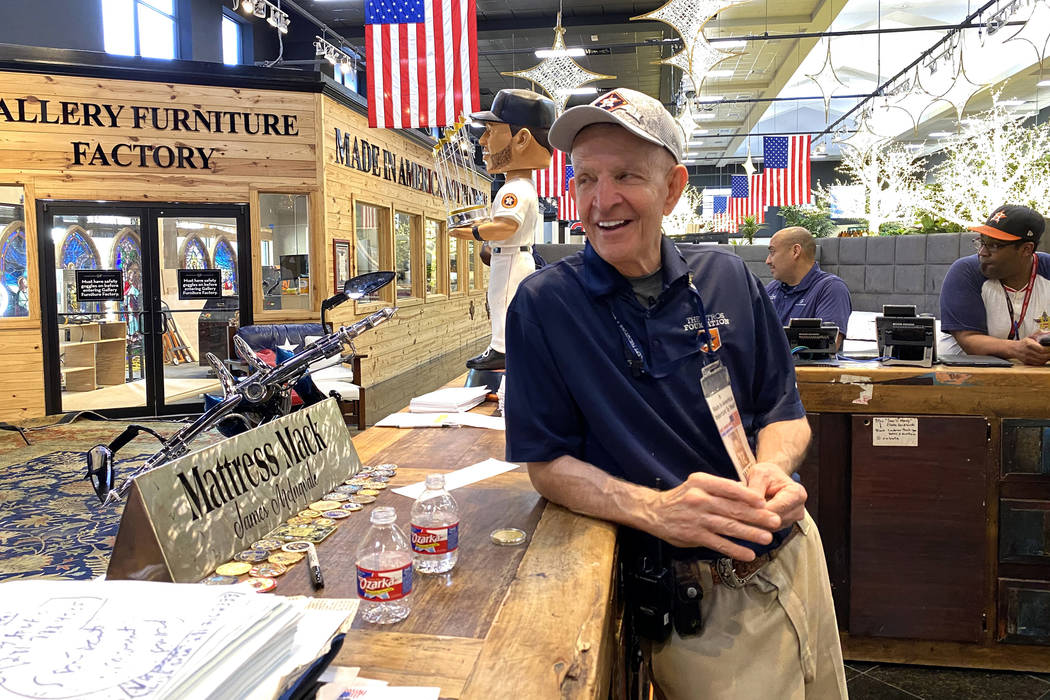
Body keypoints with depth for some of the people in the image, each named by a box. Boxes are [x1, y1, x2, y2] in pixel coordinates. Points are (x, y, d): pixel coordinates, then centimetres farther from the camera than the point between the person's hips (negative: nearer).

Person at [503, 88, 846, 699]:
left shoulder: (727, 279, -1)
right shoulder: (543, 305, -11)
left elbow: (784, 412, 6)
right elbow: (548, 464, -10)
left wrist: (772, 468, -18)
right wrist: (655, 508, -27)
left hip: (793, 557, 5)